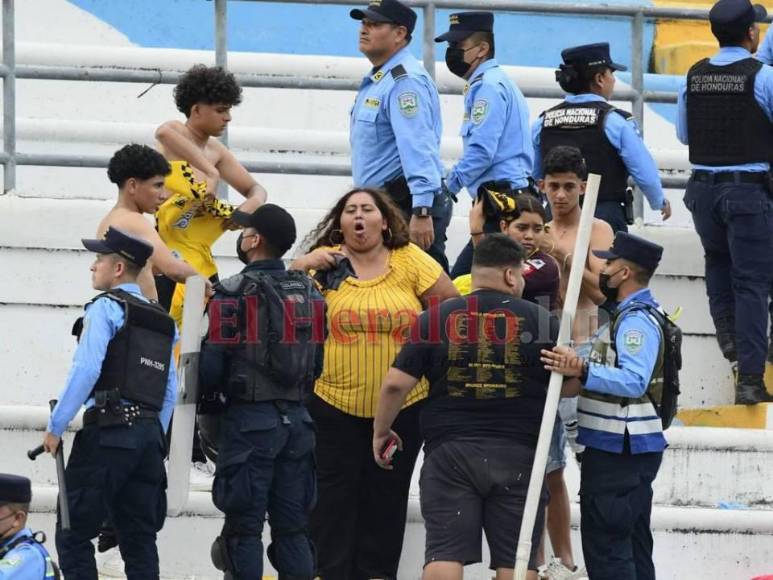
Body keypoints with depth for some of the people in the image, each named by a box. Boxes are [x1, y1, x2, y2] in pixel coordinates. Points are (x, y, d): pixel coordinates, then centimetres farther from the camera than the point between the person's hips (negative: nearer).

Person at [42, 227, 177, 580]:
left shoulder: (106, 308, -4)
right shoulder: (162, 321, 19)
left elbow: (85, 370, -15)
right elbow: (170, 392, 18)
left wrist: (55, 427, -10)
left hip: (108, 431, -7)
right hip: (150, 432, 7)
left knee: (74, 535, -4)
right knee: (139, 539, 8)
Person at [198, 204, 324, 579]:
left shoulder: (233, 294, -10)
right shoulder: (309, 293, 10)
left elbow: (211, 366, -12)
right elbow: (317, 362, 14)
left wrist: (206, 391, 8)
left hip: (249, 419, -6)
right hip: (297, 418, 6)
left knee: (244, 526, -1)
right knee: (292, 527, 9)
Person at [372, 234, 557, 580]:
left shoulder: (436, 319, 1)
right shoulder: (540, 321, -1)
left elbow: (396, 383, -2)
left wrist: (381, 431, 13)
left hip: (449, 452, 0)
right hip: (518, 456, 0)